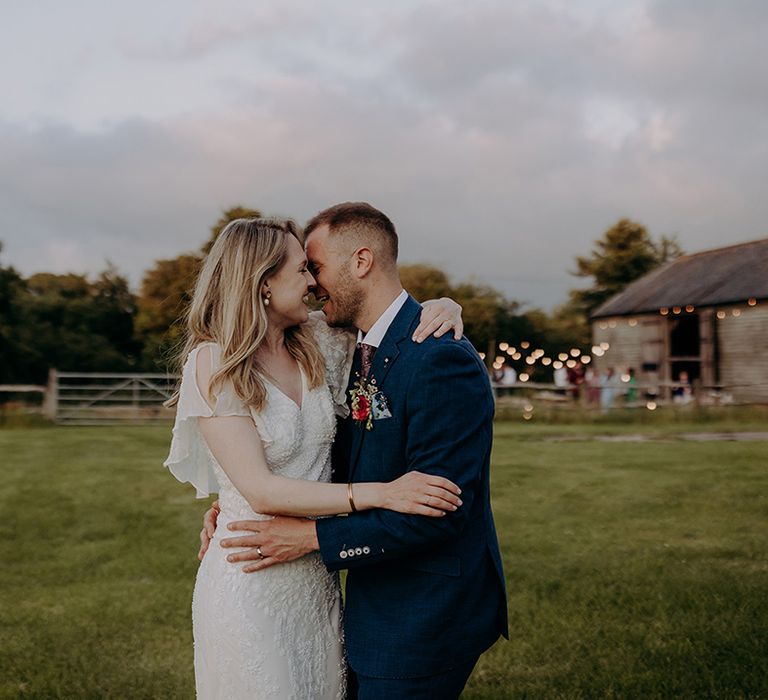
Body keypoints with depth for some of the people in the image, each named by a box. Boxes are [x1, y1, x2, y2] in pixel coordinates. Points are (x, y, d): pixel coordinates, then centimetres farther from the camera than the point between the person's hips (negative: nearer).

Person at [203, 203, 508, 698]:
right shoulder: (360, 354, 7)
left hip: (426, 619, -8)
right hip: (375, 602, 8)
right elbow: (345, 466, 12)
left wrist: (314, 537, -20)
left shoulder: (442, 359, -22)